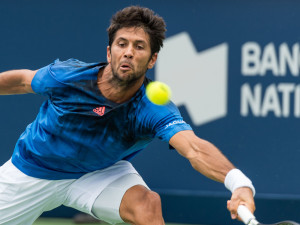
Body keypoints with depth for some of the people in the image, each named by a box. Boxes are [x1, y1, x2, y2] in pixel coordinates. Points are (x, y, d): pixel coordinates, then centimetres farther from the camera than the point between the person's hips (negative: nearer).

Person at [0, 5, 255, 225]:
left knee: (146, 203, -28)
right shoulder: (68, 76, -27)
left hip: (100, 173, -1)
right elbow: (23, 80, -5)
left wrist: (239, 183, -68)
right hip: (32, 171, 1)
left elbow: (194, 148, -50)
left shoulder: (154, 109, -32)